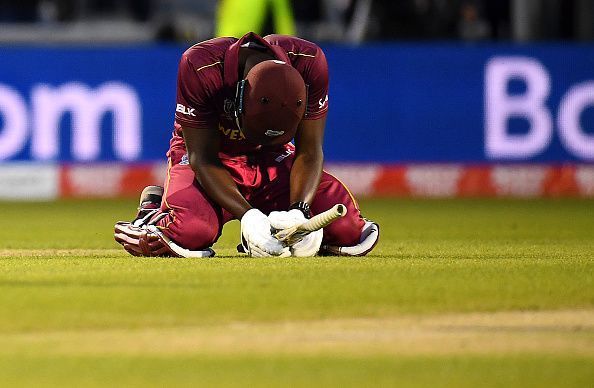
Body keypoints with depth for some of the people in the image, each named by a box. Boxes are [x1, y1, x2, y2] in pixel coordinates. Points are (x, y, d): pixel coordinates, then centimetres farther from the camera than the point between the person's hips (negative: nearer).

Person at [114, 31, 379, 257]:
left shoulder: (310, 63, -24)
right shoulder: (200, 66, -32)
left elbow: (310, 152, -15)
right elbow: (203, 158, -25)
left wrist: (299, 212, -33)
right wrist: (248, 217, -37)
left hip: (272, 159, 3)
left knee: (347, 231, -18)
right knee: (190, 232, -35)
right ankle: (153, 209, 1)